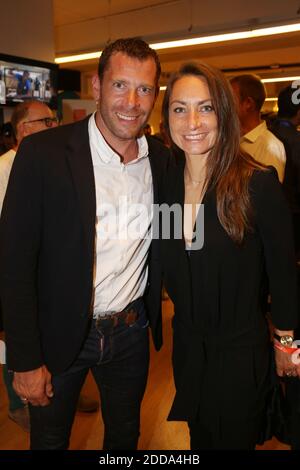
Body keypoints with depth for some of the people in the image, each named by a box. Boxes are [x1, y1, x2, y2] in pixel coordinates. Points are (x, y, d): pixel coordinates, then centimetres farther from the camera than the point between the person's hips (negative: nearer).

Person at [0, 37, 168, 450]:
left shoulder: (162, 160, -2)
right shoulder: (43, 153, -17)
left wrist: (153, 314, 4)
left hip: (132, 332, 4)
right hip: (60, 335, -3)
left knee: (125, 435, 25)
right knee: (50, 438, 22)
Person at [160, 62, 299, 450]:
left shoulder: (258, 183, -20)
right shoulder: (166, 181, -6)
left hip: (240, 349, -4)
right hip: (187, 345, 4)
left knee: (234, 438, 19)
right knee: (198, 436, 26)